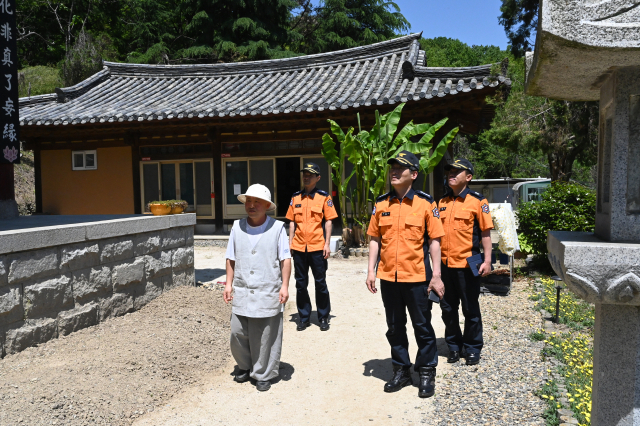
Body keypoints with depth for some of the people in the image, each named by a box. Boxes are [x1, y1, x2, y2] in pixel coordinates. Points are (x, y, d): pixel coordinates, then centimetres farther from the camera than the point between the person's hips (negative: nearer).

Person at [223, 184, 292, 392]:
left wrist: (284, 285, -8)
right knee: (237, 333, 5)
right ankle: (244, 366, 32)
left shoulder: (277, 227, -4)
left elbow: (285, 259, -3)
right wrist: (229, 283, 6)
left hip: (268, 293, -3)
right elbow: (231, 258, 11)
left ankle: (263, 375, 23)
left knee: (265, 338, 4)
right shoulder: (237, 227, 5)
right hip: (242, 291, 3)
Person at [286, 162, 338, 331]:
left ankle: (323, 318, 18)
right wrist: (290, 243, 6)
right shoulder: (295, 197, 9)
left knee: (320, 283, 5)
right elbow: (292, 222, 11)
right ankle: (304, 318, 21)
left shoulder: (324, 197, -1)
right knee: (300, 284, 9)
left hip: (317, 247, -3)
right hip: (299, 247, 3)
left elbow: (328, 221, -2)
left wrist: (327, 244, -8)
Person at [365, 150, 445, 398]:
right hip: (388, 276, 3)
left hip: (416, 276, -3)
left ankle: (427, 373, 25)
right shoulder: (381, 203, 5)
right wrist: (371, 270, 2)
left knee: (422, 326, 8)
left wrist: (436, 275, -8)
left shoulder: (425, 203, -4)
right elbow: (375, 238, 7)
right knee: (395, 327, 14)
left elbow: (434, 240, -4)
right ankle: (401, 371, 30)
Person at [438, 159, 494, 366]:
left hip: (467, 264, -5)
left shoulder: (478, 201, -4)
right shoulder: (442, 202, 10)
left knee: (471, 310, 7)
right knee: (447, 308, 12)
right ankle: (454, 345, 28)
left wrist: (487, 260, -11)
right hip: (445, 264, 5)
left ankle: (472, 349, 22)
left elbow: (485, 232, -5)